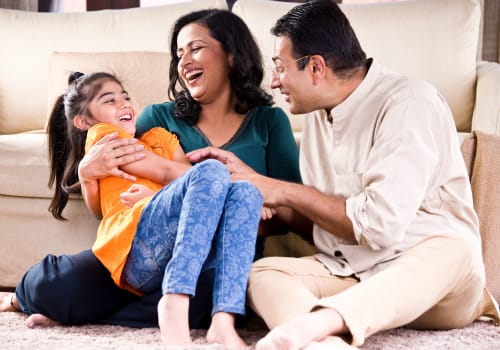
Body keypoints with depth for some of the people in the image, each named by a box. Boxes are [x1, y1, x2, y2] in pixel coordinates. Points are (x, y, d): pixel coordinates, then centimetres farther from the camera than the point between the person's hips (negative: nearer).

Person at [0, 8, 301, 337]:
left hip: (224, 262, -1)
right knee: (59, 283, -26)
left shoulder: (270, 122, 10)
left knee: (215, 293, -38)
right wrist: (87, 171, -11)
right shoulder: (159, 118, 12)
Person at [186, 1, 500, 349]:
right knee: (263, 272, -22)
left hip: (423, 270, -5)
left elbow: (380, 225, -20)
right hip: (347, 274, 5)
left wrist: (286, 192, -10)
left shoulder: (410, 103, -11)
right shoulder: (318, 116, 12)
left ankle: (317, 321, -56)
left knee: (451, 249, -37)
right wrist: (251, 181, 6)